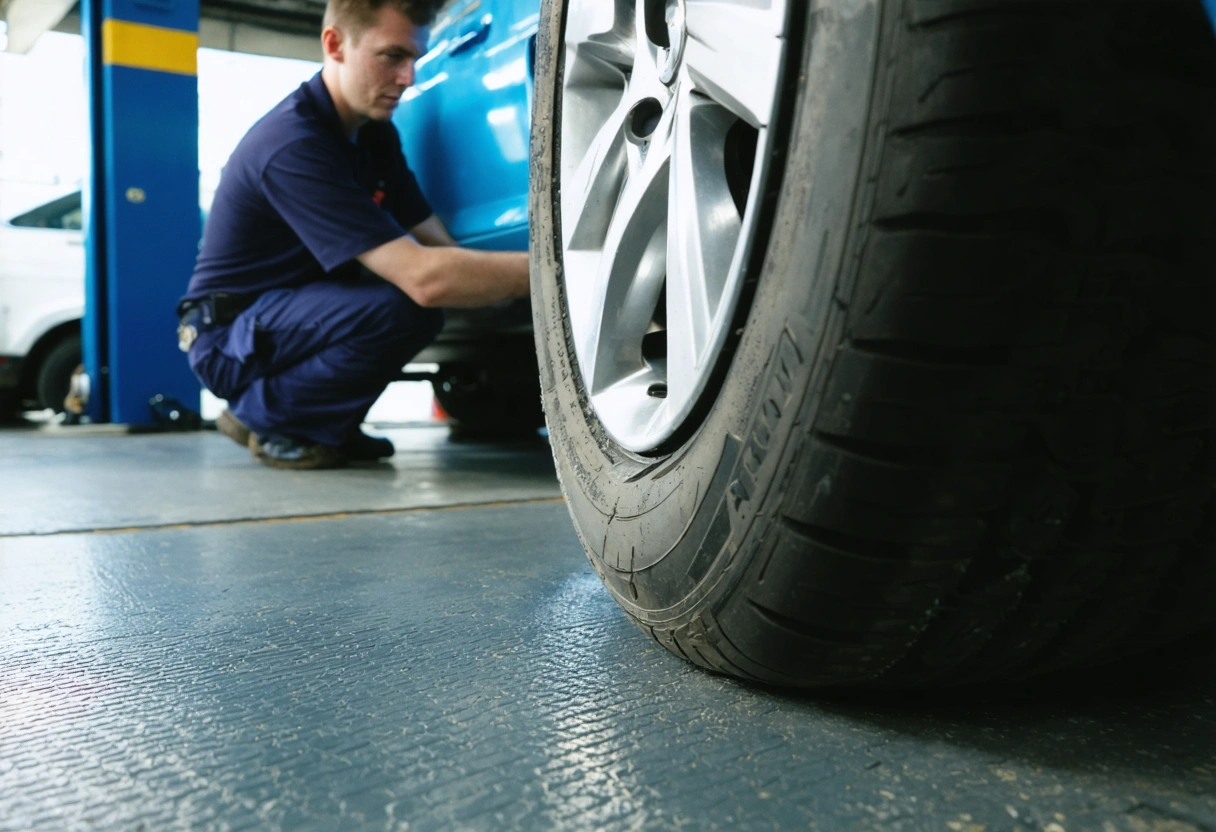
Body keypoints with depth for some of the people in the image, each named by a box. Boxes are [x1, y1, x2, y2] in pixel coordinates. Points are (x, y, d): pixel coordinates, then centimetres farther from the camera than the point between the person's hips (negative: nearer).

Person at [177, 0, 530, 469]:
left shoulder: (374, 133, 2)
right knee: (403, 307, -29)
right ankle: (266, 417, -7)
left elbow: (437, 246, -3)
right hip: (228, 337, -9)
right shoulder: (294, 145, -27)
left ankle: (326, 423, 4)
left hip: (293, 314, 9)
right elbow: (425, 278, -36)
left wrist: (527, 275, -19)